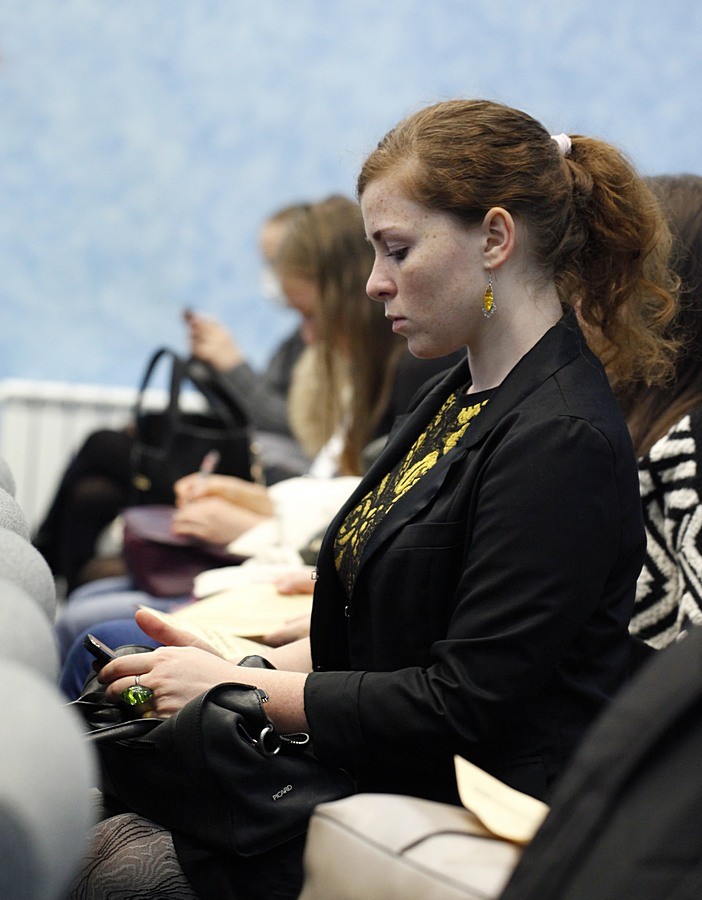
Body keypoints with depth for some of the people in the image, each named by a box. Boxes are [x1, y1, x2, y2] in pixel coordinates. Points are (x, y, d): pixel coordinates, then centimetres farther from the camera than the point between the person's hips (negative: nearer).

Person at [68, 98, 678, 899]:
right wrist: (245, 667, 4)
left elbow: (464, 703, -20)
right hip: (385, 786, 9)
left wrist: (240, 687, -13)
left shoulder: (563, 440, -18)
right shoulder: (457, 397, 13)